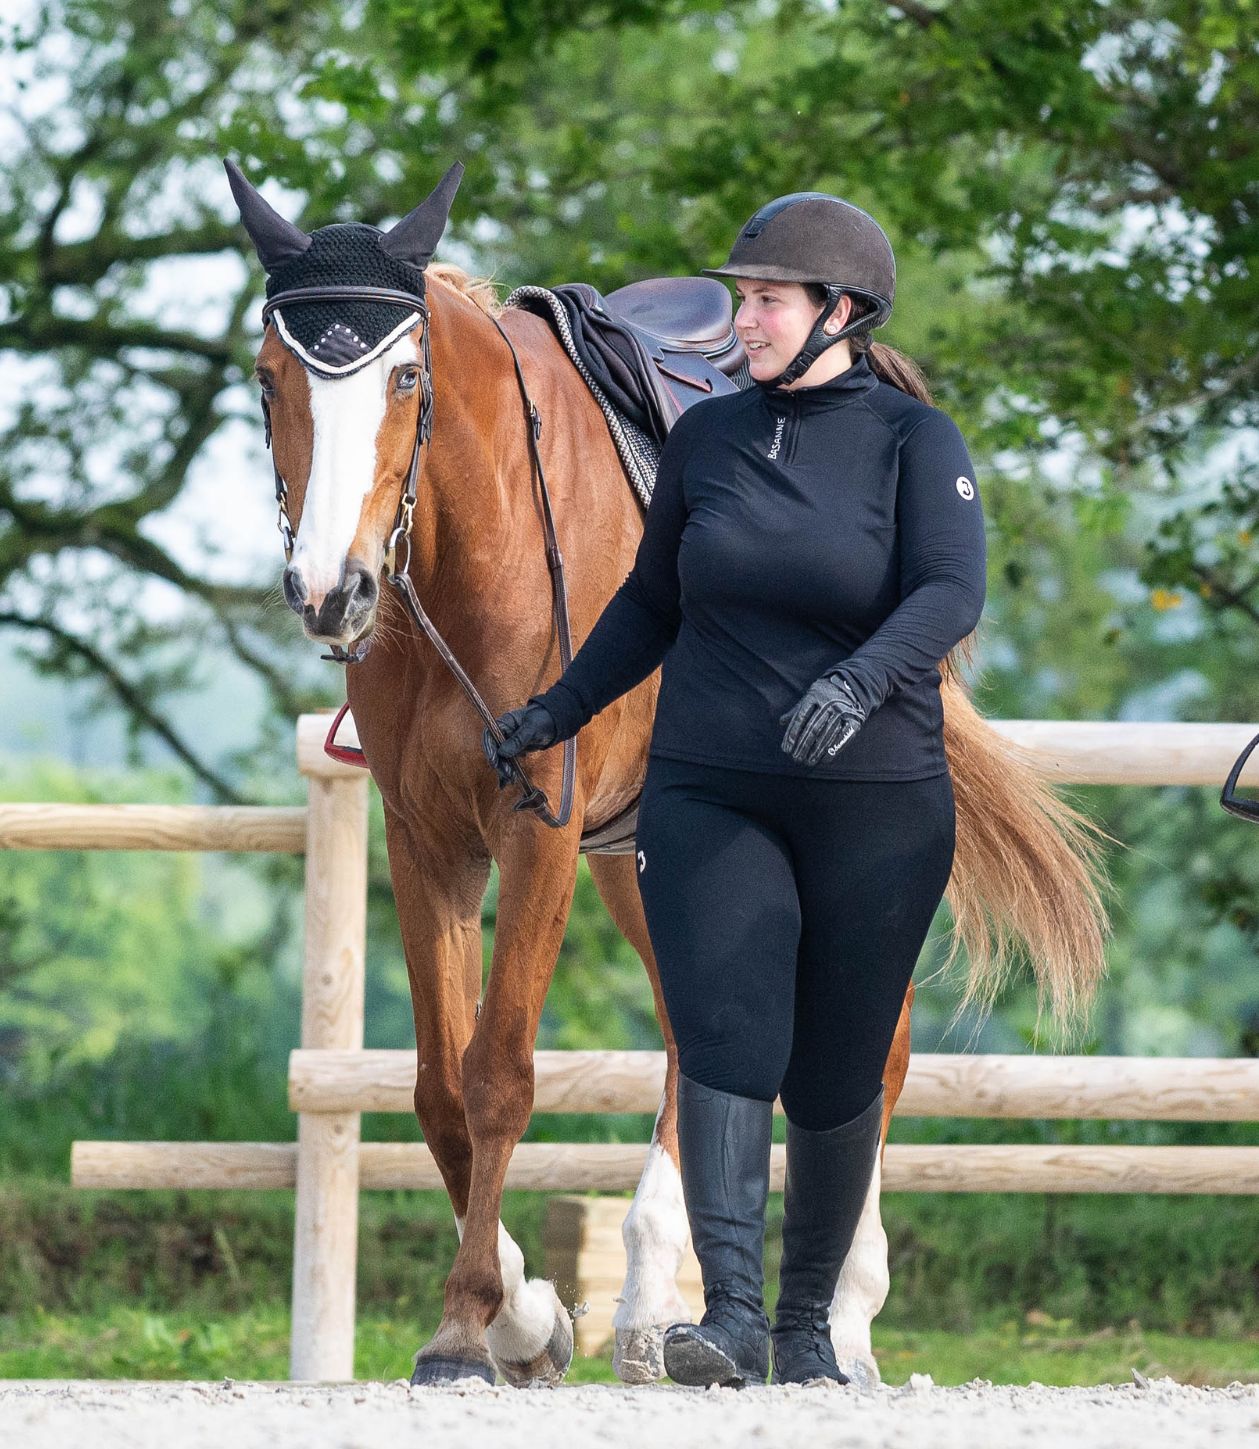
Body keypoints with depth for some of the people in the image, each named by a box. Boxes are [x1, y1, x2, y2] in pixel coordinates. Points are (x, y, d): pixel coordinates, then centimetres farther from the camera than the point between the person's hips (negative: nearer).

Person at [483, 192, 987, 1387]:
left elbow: (951, 592, -19)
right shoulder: (706, 439, 8)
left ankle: (807, 1321, 21)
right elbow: (651, 605, 21)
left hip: (875, 809, -2)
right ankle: (730, 1317, -24)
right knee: (727, 1040, -15)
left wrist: (860, 679, -36)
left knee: (833, 1077, 5)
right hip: (708, 797, 2)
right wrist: (560, 710, 18)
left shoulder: (914, 440, -4)